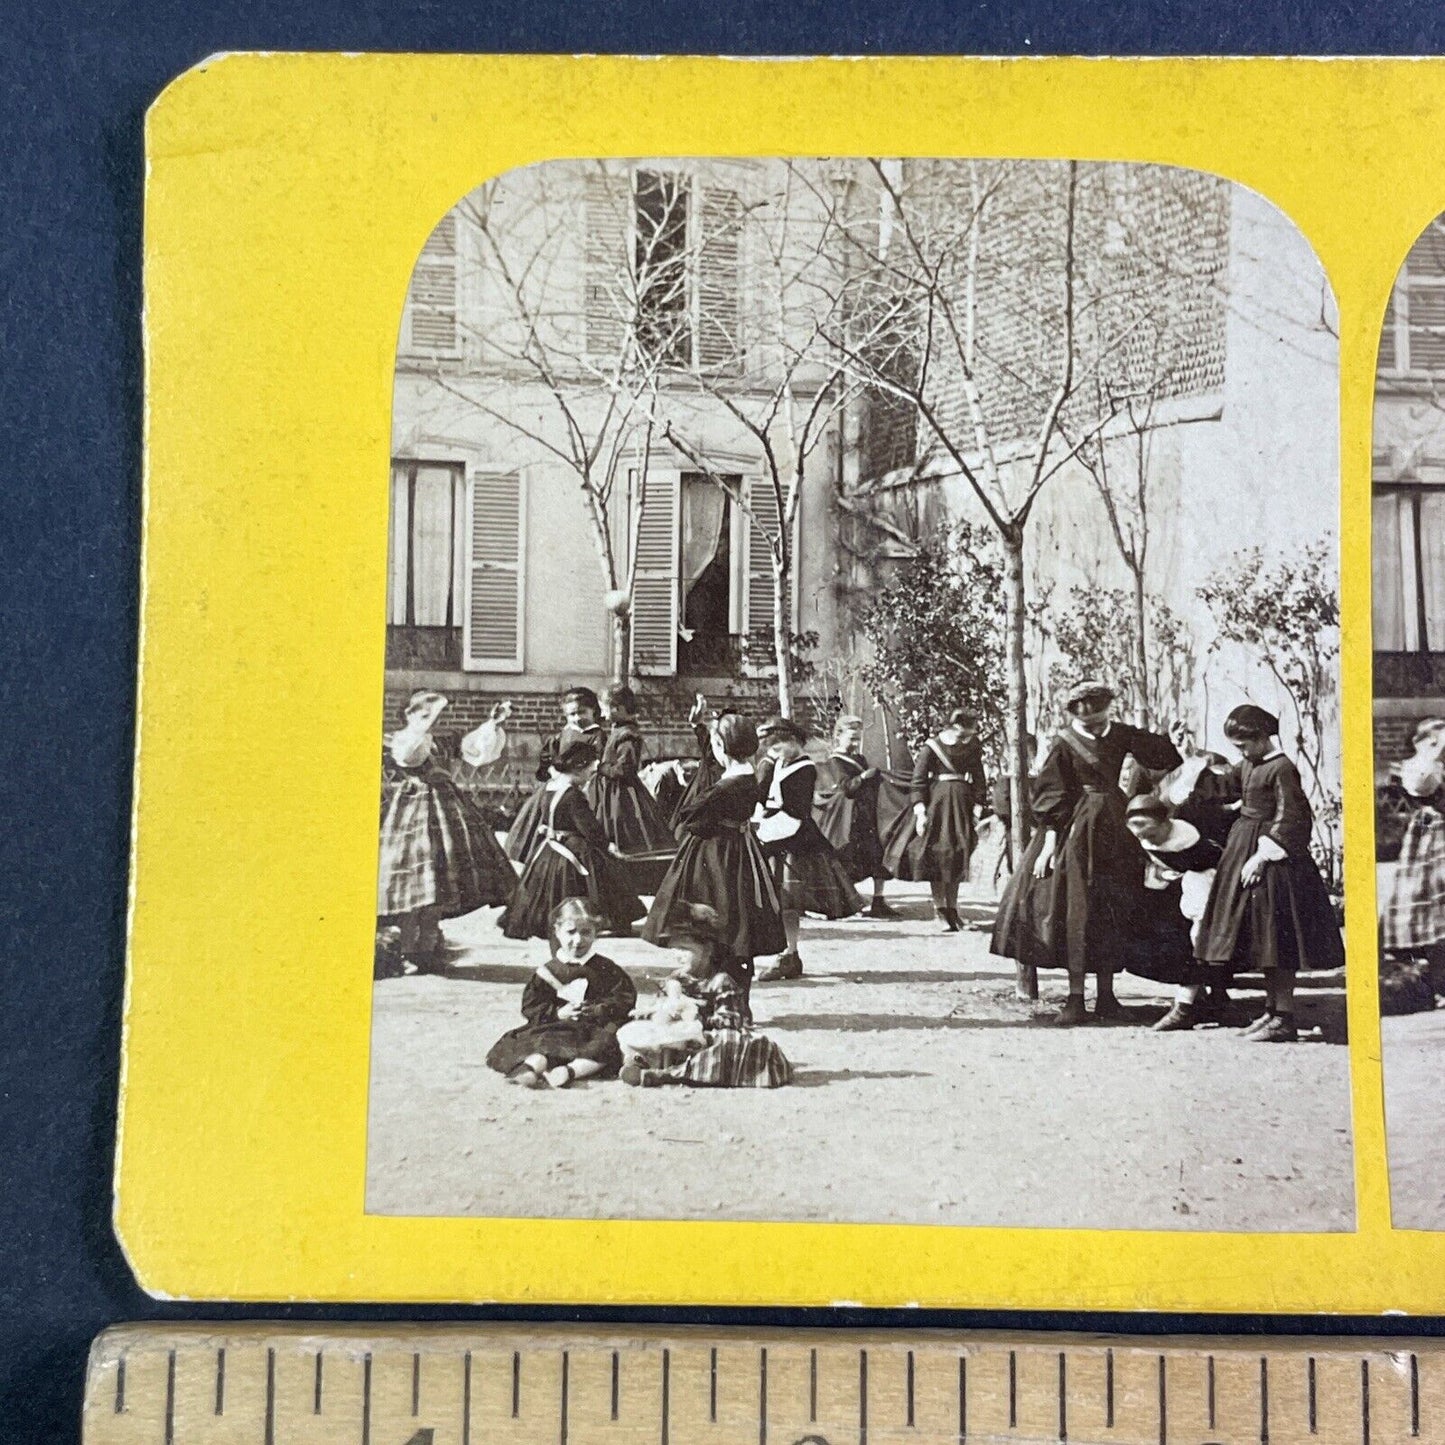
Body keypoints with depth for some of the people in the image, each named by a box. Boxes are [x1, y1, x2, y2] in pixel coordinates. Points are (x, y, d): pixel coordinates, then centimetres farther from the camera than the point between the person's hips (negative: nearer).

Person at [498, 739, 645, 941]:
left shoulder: (552, 785, 3)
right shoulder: (573, 796, -22)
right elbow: (589, 826, -22)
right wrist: (608, 846, -11)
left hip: (547, 850, 9)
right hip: (572, 854, -9)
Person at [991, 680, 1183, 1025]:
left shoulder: (1120, 735, 6)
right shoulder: (1065, 743, -5)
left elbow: (1162, 752, 19)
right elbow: (1050, 796, -9)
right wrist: (1049, 841, -16)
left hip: (1112, 827, 5)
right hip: (1076, 830, -5)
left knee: (1113, 911, 7)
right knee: (1077, 909, -5)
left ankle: (1106, 995, 16)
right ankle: (1076, 999, -1)